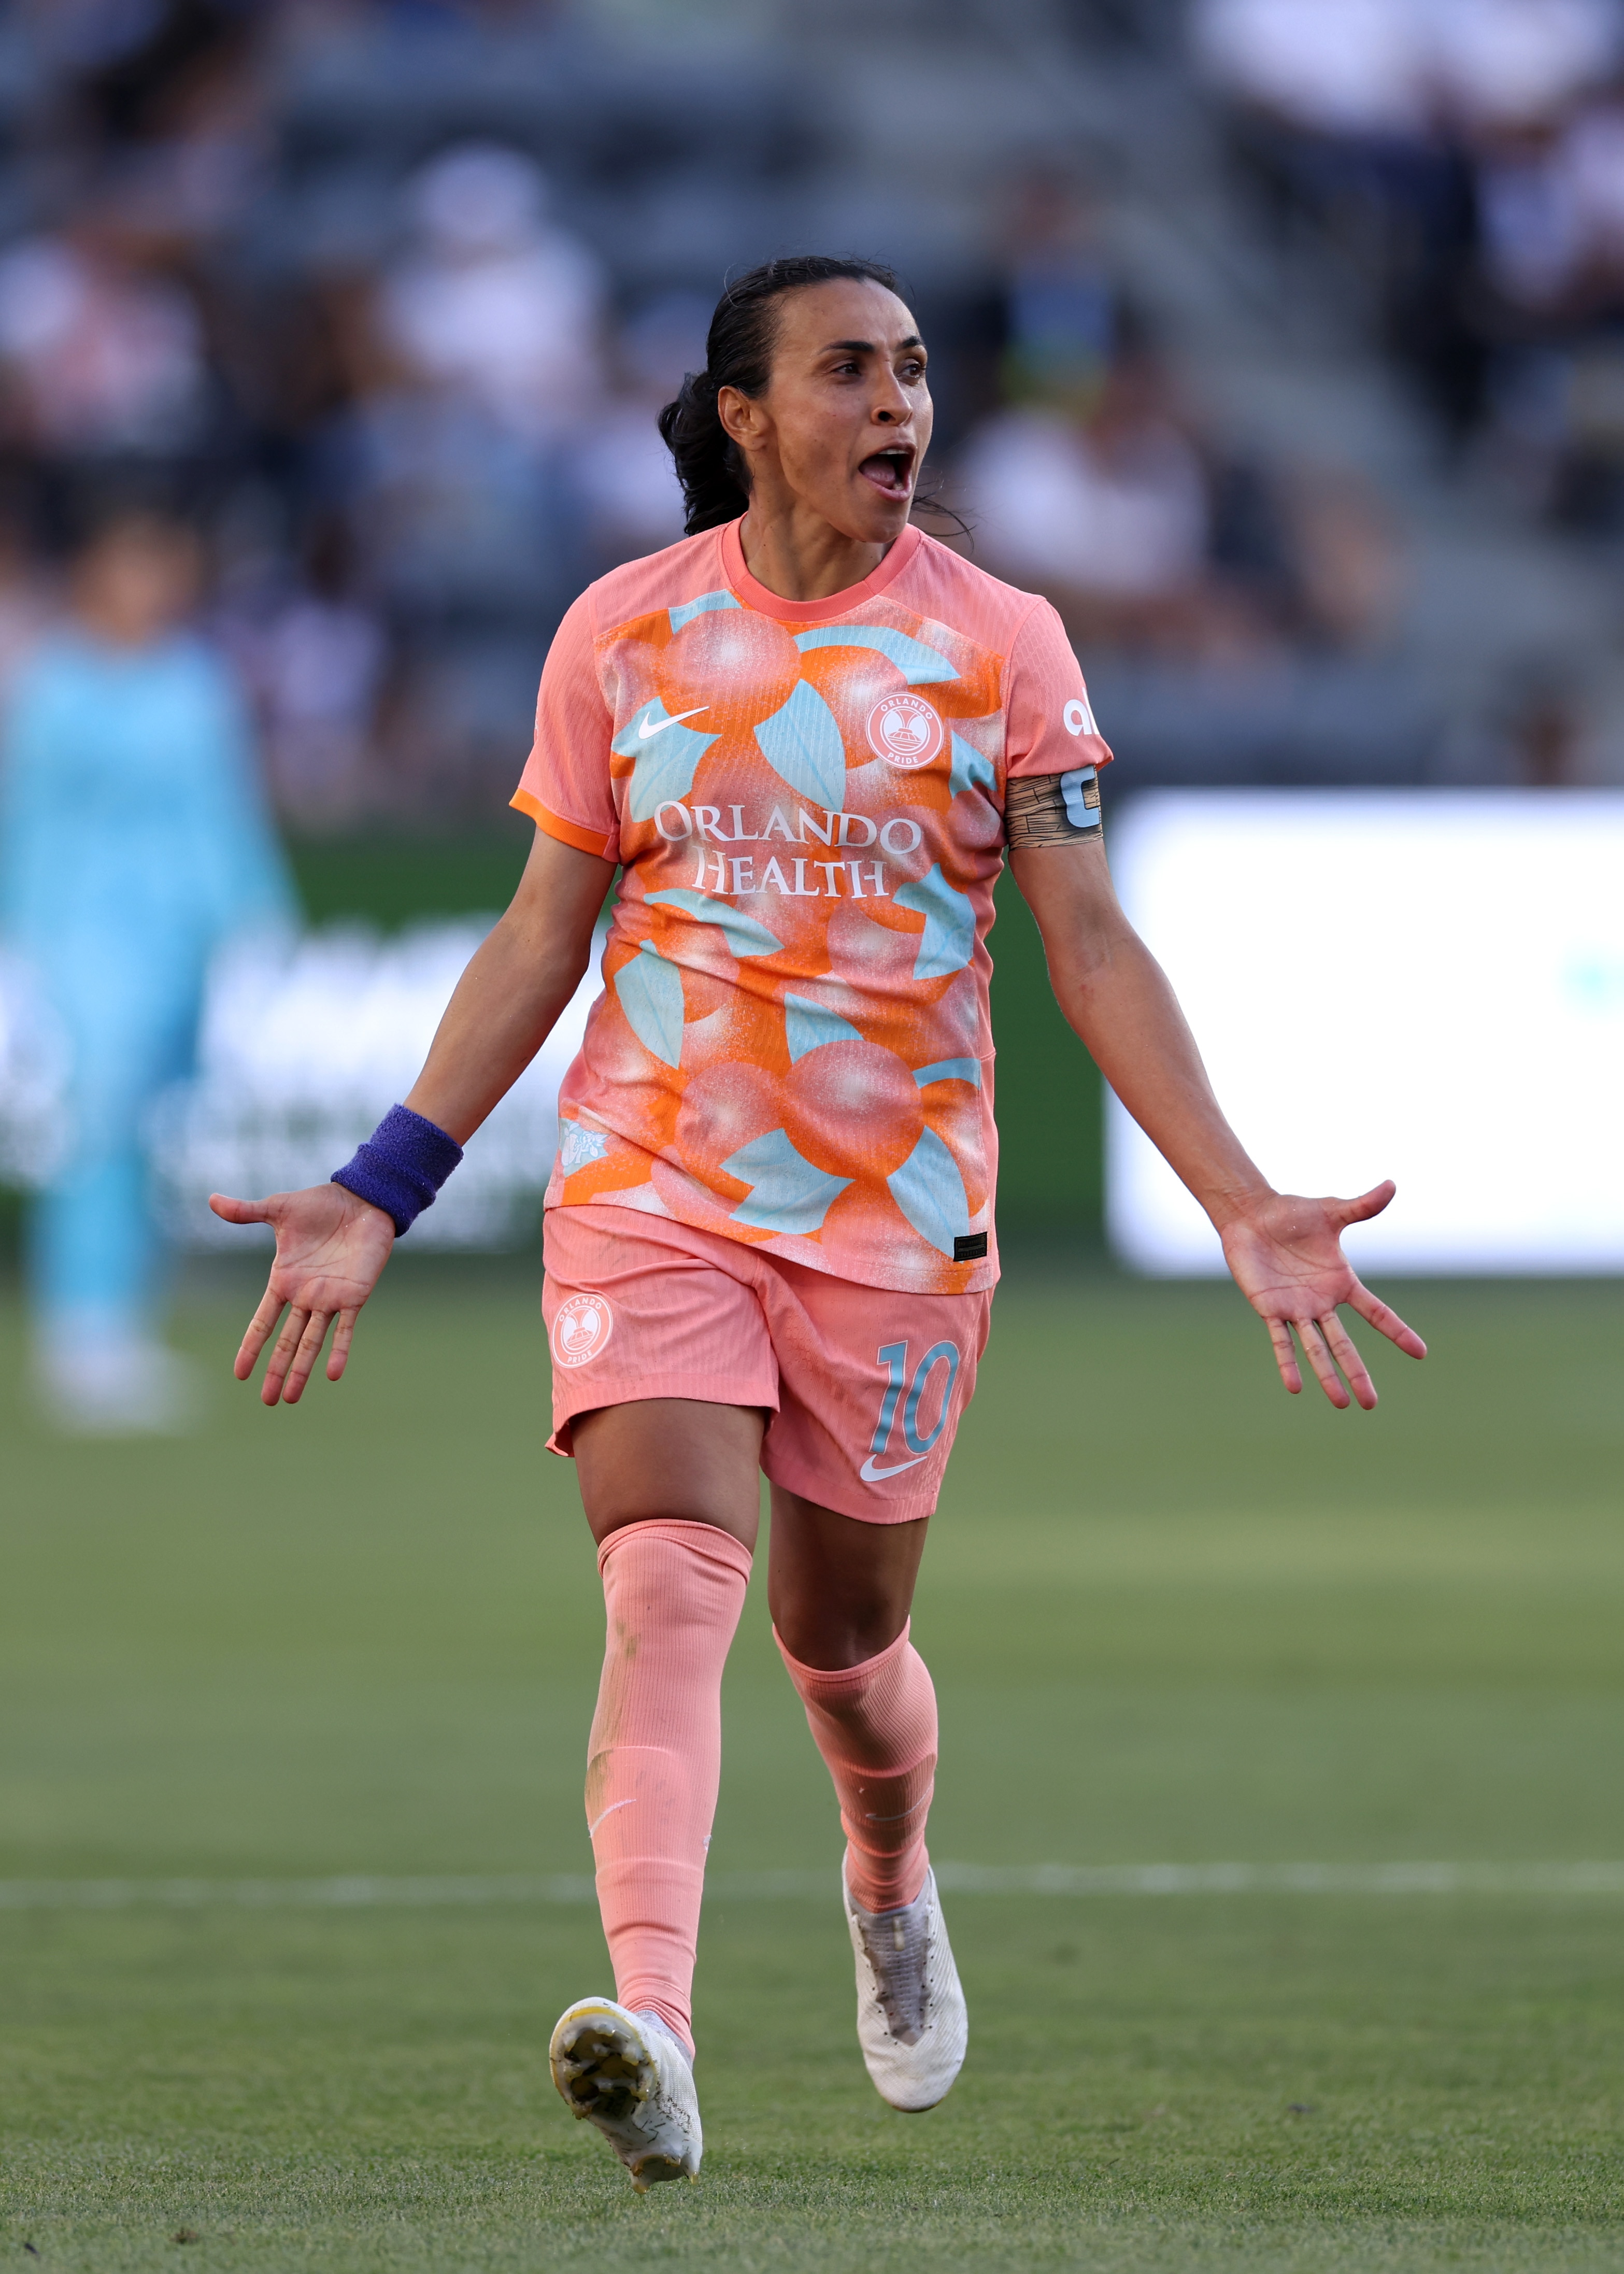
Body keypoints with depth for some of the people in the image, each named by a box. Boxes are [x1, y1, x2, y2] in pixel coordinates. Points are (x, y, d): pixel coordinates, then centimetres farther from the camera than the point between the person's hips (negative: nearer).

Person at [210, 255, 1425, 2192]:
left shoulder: (1000, 645, 0)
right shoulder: (623, 634, 2)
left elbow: (1089, 947, -2)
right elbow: (540, 939, 8)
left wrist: (1243, 1204, -11)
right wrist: (381, 1196, 3)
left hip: (900, 1212, 1)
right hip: (647, 1188, -1)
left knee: (843, 1629, 11)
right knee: (668, 1587, -20)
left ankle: (890, 1888, 46)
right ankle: (651, 2030, -34)